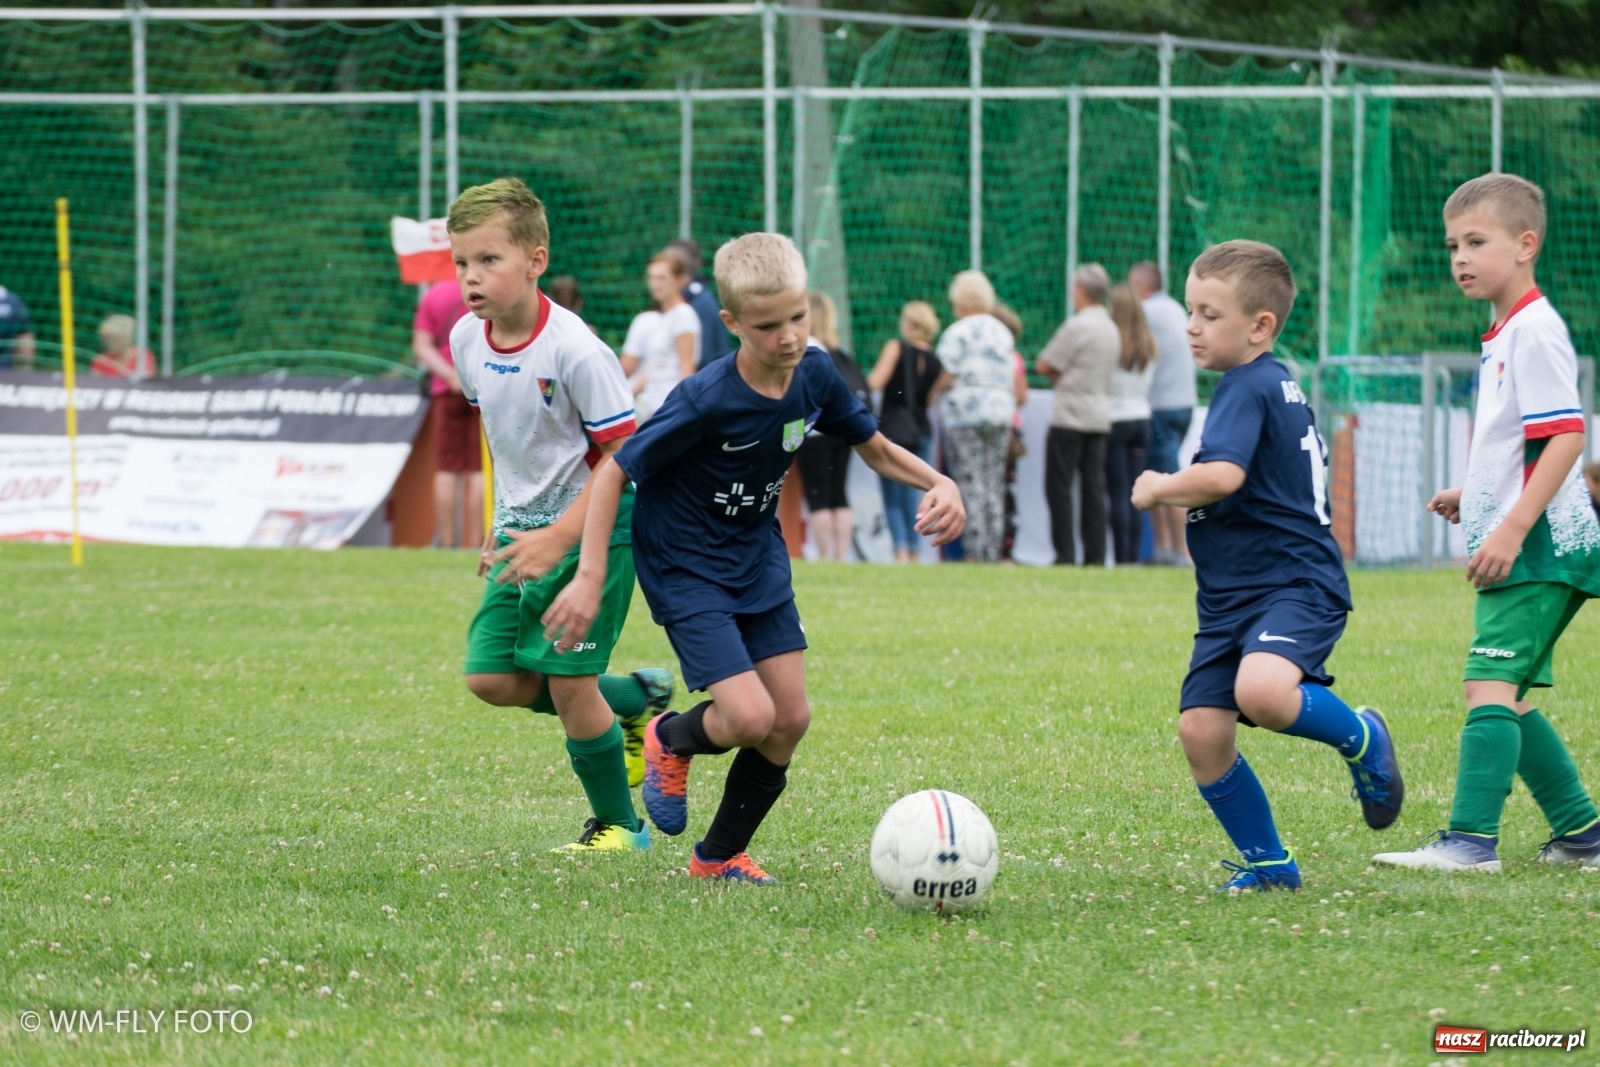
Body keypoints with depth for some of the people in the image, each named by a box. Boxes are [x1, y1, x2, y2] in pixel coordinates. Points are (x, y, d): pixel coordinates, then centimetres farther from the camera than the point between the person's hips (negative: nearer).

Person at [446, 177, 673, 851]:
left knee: (567, 679, -8)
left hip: (592, 527, -7)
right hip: (524, 527, 7)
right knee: (489, 677, 0)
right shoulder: (467, 341, -1)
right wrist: (503, 524, 16)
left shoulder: (574, 351, -23)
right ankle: (638, 699, 21)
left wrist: (559, 539, -26)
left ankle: (618, 823, 12)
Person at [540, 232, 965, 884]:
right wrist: (590, 578, -26)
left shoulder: (814, 376, -10)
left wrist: (938, 483, -13)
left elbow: (875, 449, 6)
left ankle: (720, 855, 23)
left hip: (757, 557, 7)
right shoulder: (707, 402, -28)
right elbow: (614, 472, -21)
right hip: (684, 566, -6)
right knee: (750, 716, -18)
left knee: (791, 719, 3)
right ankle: (672, 741, 18)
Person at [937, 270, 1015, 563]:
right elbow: (1011, 379, 14)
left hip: (965, 410, -6)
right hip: (1001, 411, 6)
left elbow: (947, 377, -11)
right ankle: (993, 552, 4)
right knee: (994, 486, 7)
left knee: (970, 486, -7)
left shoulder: (957, 333, -7)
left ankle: (975, 553, -12)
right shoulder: (1004, 333, 13)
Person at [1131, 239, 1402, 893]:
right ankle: (1268, 862, 13)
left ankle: (1361, 740, -6)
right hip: (1231, 596, 10)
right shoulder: (1278, 387, 18)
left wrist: (1159, 489, -11)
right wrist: (1179, 497, 25)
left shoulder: (1247, 388, -12)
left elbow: (1222, 476, -29)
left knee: (1262, 691, -36)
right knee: (1201, 730, -1)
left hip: (1295, 587, -10)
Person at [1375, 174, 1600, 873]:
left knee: (1490, 684, -17)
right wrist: (1472, 495, 18)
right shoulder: (1503, 336, 18)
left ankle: (1472, 839, -21)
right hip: (1513, 550, 11)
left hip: (1537, 549, -11)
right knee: (1504, 696, 13)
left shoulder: (1535, 332, -13)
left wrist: (1511, 528, -25)